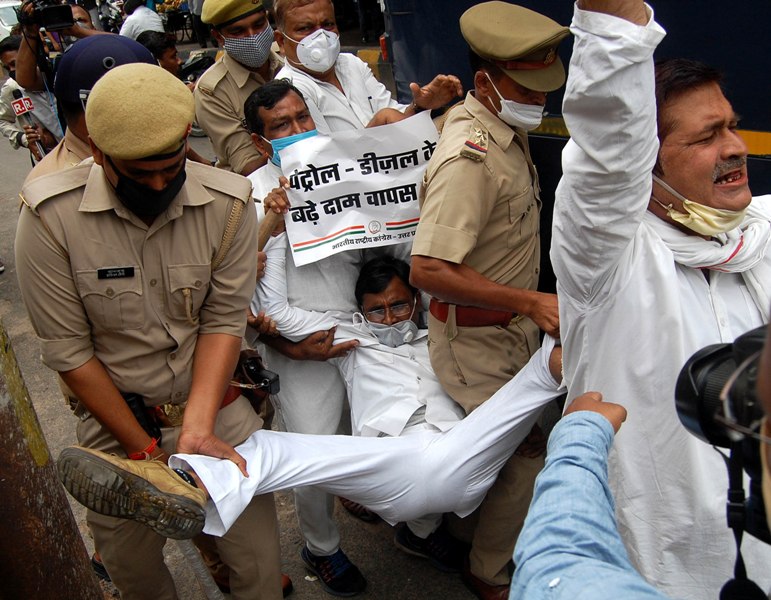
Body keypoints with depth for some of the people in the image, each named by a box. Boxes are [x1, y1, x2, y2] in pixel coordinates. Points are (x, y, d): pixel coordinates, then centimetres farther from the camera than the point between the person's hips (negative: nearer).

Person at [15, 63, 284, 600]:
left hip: (214, 405, 1)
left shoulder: (227, 203, -11)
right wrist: (144, 449, -8)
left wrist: (197, 426, -20)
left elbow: (224, 319, -8)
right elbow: (68, 350, -11)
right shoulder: (51, 216, -15)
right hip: (114, 417, 0)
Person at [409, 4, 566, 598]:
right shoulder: (469, 158, -27)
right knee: (528, 459, -3)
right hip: (477, 338, -9)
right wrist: (531, 302, -30)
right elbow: (429, 270, -32)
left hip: (513, 321, 9)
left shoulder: (506, 129, 4)